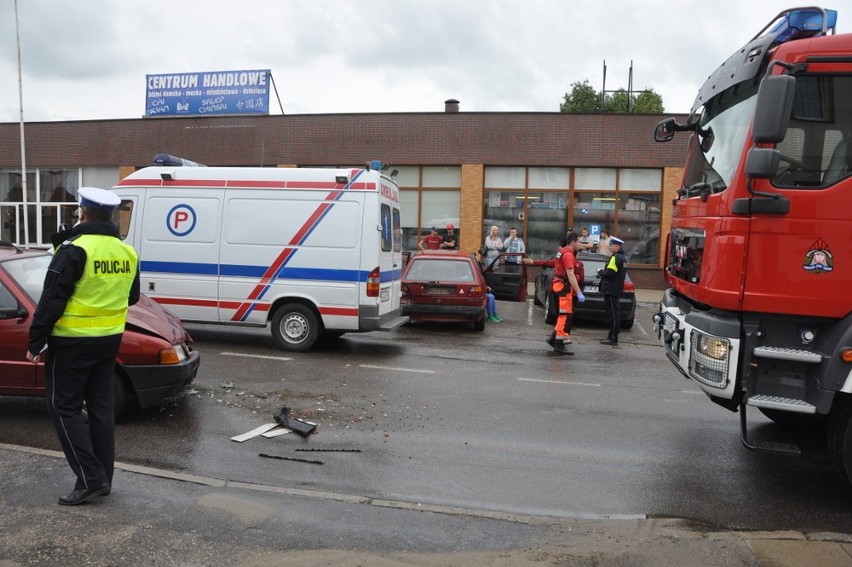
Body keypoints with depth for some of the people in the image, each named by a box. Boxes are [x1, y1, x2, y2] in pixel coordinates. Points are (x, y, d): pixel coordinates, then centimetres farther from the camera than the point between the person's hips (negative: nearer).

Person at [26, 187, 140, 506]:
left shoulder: (75, 249, -16)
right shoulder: (127, 252, 5)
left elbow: (51, 301, -16)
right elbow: (132, 297, 16)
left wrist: (35, 342, -9)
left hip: (72, 342, -6)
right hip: (109, 340, 7)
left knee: (64, 408, 4)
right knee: (100, 408, 13)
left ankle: (90, 479, 1)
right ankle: (103, 479, 19)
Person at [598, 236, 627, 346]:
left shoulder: (616, 258, -15)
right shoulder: (621, 257, 18)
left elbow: (610, 273, -23)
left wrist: (600, 272, -5)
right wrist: (603, 272, 11)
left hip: (611, 290, -11)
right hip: (615, 289, 11)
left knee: (613, 313, -7)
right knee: (613, 313, 15)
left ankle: (613, 339, -5)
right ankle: (612, 336, 22)